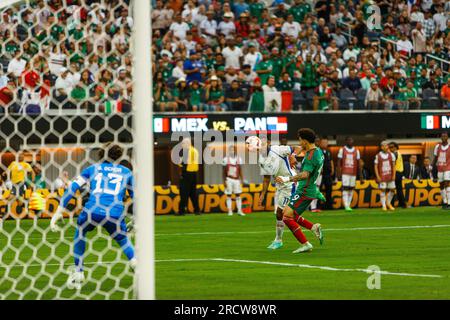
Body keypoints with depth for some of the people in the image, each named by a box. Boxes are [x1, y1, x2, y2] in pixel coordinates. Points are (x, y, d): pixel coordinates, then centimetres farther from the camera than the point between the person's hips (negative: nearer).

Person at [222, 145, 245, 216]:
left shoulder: (238, 159, 4)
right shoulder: (226, 159, -5)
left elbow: (240, 170, 9)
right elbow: (224, 172, -1)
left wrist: (241, 179, 6)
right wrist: (224, 181, -5)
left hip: (236, 179, 3)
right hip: (229, 179, -3)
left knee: (238, 195, 3)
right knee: (229, 195, 2)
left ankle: (239, 210, 7)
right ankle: (230, 211, 7)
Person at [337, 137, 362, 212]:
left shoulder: (356, 151, 10)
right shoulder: (342, 150, 2)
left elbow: (358, 163, 12)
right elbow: (339, 162, 1)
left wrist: (360, 174, 9)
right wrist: (338, 173, -7)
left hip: (353, 173, 3)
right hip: (345, 173, -3)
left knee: (351, 189, 4)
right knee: (345, 188, -11)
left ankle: (348, 205, 10)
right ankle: (346, 206, -15)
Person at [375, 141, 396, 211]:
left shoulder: (391, 155, 5)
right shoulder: (378, 156, -2)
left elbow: (393, 165, 8)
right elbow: (376, 167, 0)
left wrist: (394, 175, 0)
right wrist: (378, 177, -7)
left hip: (390, 176, 3)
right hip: (382, 176, -3)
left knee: (392, 189, 4)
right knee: (383, 190, -5)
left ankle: (388, 203, 23)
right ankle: (383, 206, 1)